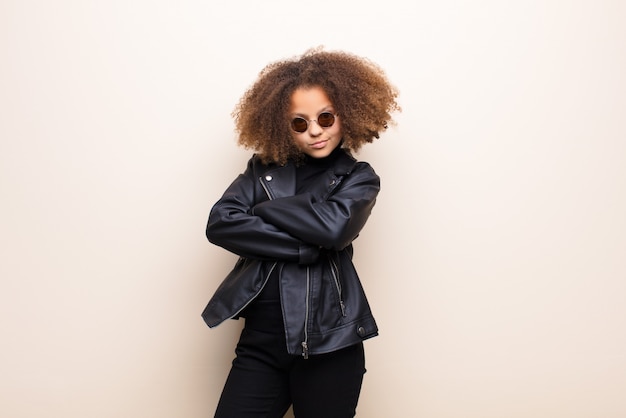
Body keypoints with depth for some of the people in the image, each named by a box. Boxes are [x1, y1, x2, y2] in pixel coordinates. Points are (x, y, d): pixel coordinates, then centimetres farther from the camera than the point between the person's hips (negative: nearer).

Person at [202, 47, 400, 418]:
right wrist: (303, 247, -13)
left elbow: (333, 226, -16)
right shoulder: (265, 168, 10)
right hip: (261, 340, 2)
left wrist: (263, 208, -3)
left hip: (329, 345, -1)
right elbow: (220, 224, -6)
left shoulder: (359, 178, 5)